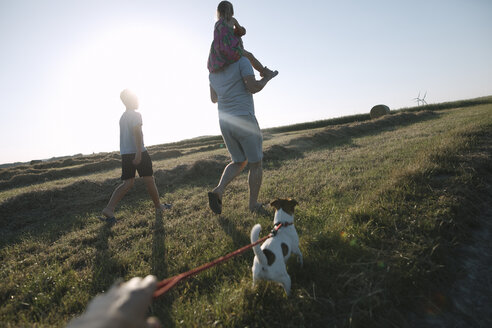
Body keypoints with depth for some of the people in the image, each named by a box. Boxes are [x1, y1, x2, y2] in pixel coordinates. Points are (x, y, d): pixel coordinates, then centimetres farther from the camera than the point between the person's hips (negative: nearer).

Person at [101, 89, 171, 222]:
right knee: (149, 180, 6)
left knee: (128, 183, 5)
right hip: (138, 152, -7)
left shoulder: (122, 117, 19)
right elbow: (137, 133, -19)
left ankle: (109, 209, -8)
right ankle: (158, 205, 19)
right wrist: (139, 152, -25)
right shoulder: (136, 115, -7)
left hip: (125, 153, 7)